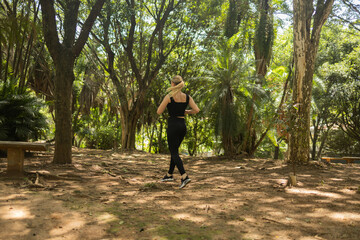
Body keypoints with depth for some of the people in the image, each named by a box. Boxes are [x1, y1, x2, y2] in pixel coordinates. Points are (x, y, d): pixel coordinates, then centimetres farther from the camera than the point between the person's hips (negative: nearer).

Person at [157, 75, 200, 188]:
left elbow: (159, 112, -8)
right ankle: (169, 175, 31)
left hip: (173, 125, -6)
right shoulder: (187, 97, 3)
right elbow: (196, 110, -4)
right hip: (183, 125, 6)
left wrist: (165, 104, 9)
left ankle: (184, 176, -15)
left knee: (174, 152, -2)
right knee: (174, 150, 19)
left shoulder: (169, 97, -11)